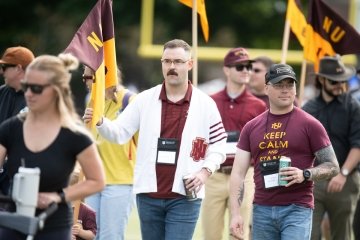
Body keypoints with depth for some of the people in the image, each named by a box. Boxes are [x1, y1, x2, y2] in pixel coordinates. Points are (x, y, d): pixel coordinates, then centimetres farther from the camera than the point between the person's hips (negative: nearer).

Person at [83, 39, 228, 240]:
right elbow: (120, 133, 0)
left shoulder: (205, 104, 1)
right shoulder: (145, 99, 4)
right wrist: (100, 122, -19)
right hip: (149, 195, 3)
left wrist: (205, 171, -9)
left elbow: (218, 145, 7)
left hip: (184, 198, -3)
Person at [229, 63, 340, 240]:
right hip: (262, 210, 4)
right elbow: (238, 173, 7)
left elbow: (332, 167, 1)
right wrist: (235, 213, -3)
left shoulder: (309, 124, 0)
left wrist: (305, 174, -17)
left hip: (297, 210, -4)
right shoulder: (251, 127, 10)